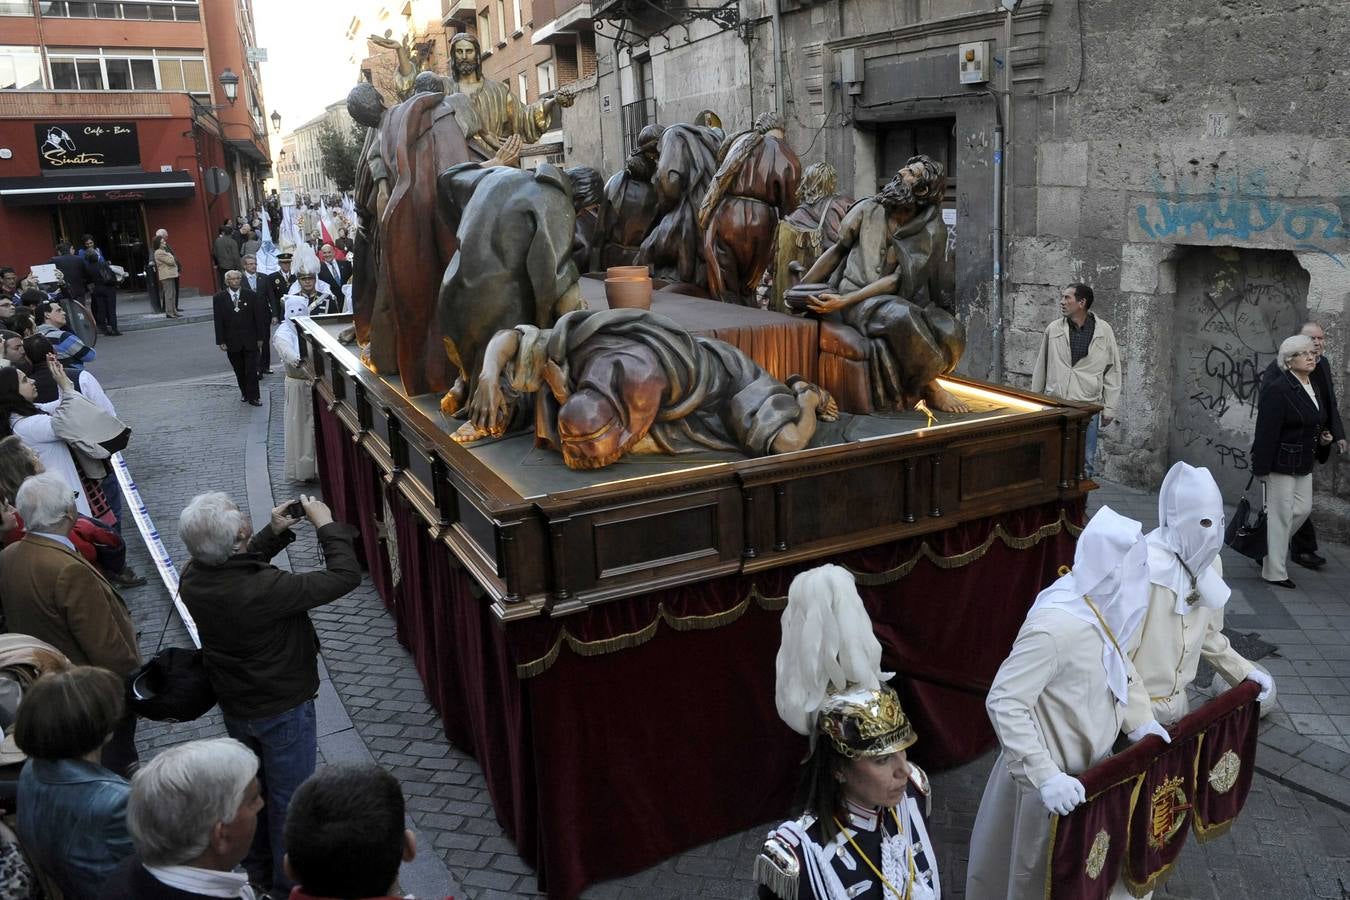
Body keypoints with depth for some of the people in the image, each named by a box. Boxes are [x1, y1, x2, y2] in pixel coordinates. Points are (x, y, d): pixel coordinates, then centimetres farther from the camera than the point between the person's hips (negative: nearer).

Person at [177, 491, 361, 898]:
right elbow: (345, 576, -30)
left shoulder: (192, 580, -15)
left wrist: (274, 533, 1)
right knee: (289, 801, 14)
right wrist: (327, 525, -18)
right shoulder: (264, 590, -37)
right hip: (283, 710, -7)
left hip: (233, 705, 7)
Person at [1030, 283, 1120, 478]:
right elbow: (1040, 368, 9)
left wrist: (1109, 408, 1)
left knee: (1087, 461, 6)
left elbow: (1112, 371, 3)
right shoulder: (1053, 329, 2)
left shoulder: (1104, 331, -1)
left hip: (1088, 406, -1)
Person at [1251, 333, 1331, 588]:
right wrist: (1263, 468, -21)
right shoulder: (1278, 390, -18)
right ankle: (1275, 572, 12)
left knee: (1303, 508, 13)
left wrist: (1324, 440, 5)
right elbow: (1266, 432, -21)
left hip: (1304, 463, 8)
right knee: (1281, 515, 0)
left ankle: (1271, 546, 34)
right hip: (1282, 463, -8)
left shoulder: (1312, 388, 9)